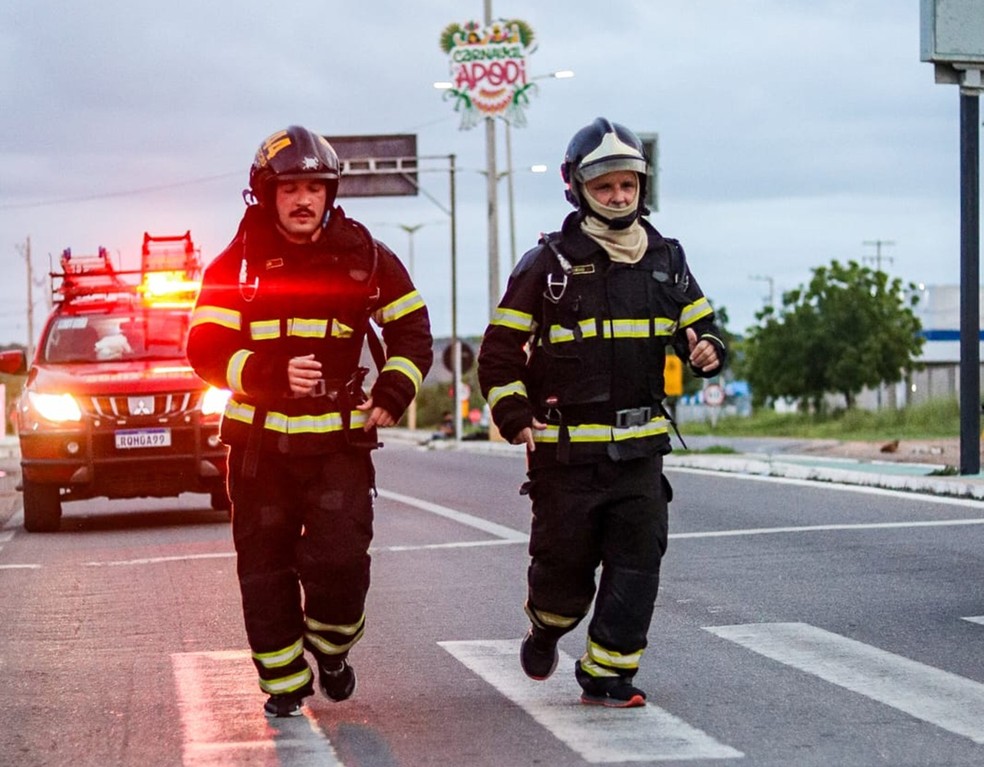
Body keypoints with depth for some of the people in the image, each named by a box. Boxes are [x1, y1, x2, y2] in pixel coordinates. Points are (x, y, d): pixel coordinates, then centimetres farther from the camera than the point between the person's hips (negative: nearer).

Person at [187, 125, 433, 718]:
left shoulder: (365, 258, 3)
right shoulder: (237, 265, 0)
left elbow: (411, 331, 14)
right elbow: (207, 350, -7)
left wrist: (394, 392, -1)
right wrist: (270, 372, -23)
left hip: (340, 440, 0)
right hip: (259, 441, 1)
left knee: (341, 559, -12)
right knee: (265, 568, 4)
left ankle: (331, 648, 17)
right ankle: (284, 681, 19)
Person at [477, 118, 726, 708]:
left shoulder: (665, 260, 9)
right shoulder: (548, 265, -3)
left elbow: (700, 323, 20)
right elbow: (499, 352, 0)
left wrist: (707, 349, -4)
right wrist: (516, 419, -12)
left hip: (641, 447, 3)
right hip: (565, 448, -3)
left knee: (637, 565, -5)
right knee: (565, 565, 3)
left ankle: (607, 673, 5)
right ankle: (546, 630, 35)